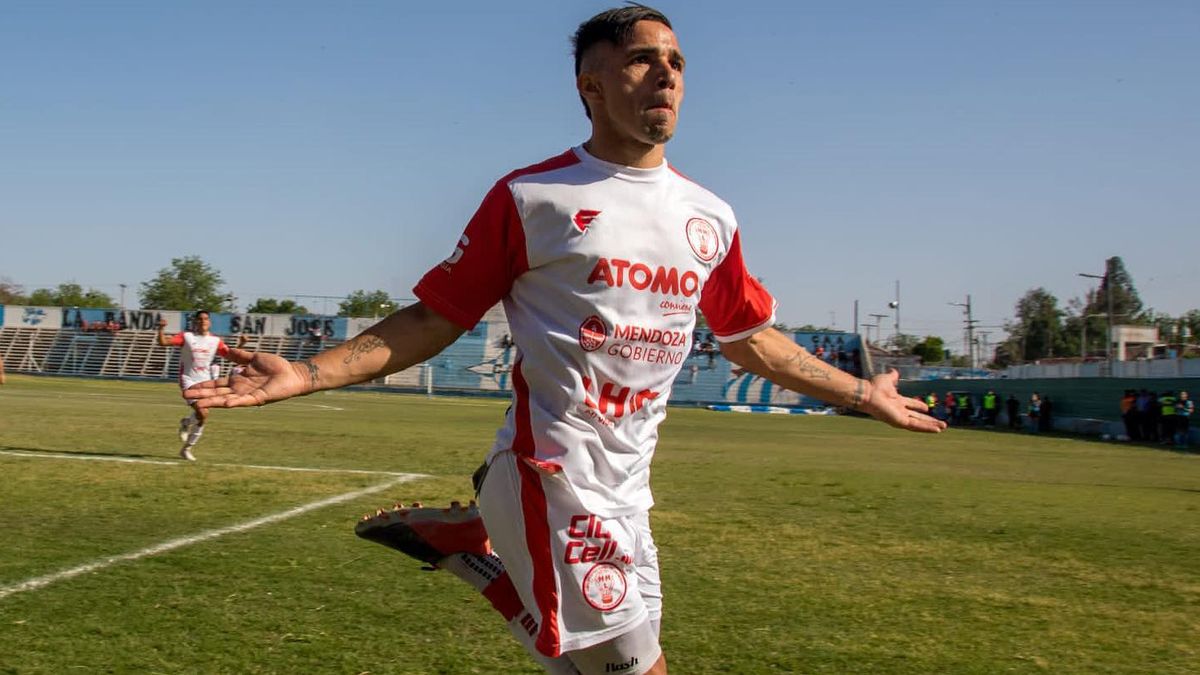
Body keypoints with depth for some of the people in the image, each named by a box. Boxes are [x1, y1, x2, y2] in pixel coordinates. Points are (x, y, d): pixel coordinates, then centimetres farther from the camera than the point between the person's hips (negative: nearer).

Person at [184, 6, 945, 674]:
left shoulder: (710, 216, 10)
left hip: (626, 485, 6)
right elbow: (433, 320, -3)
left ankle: (465, 538, 22)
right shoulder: (532, 196, -4)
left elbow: (753, 340, 21)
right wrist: (306, 373, -14)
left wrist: (863, 394, 25)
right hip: (553, 472, -6)